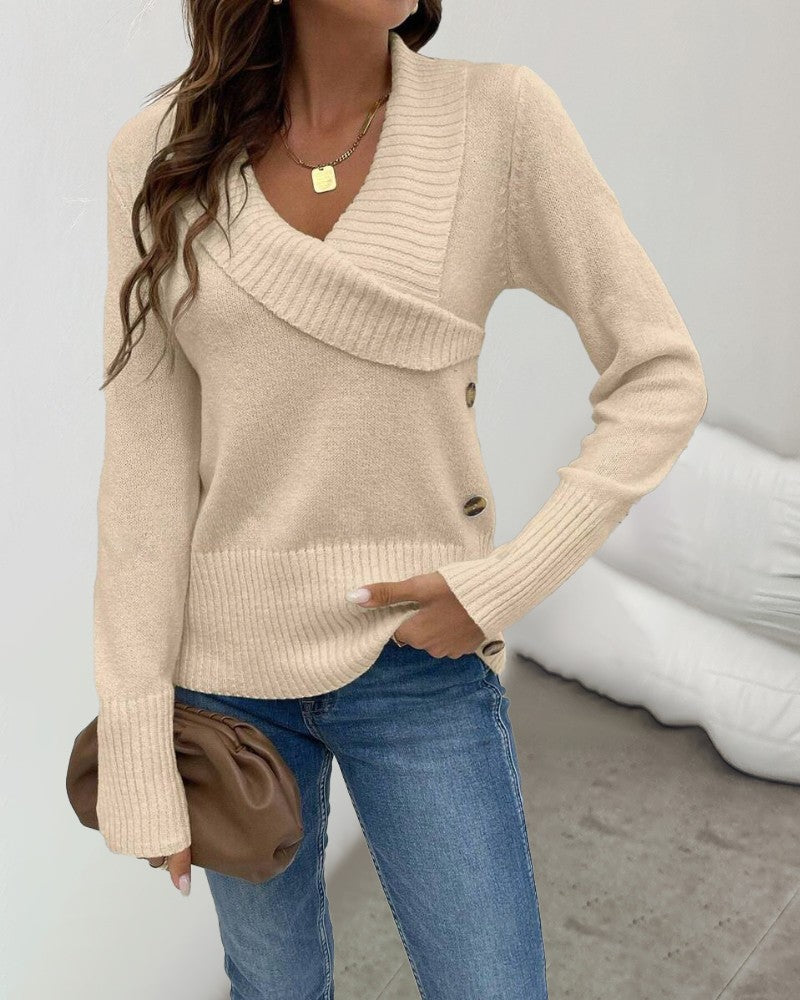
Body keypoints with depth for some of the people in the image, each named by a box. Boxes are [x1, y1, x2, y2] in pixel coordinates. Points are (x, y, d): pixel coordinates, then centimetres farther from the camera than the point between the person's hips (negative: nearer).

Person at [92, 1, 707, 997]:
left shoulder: (499, 117, -10)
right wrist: (136, 742, -7)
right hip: (226, 657, 2)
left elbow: (660, 376, -6)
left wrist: (505, 585, -14)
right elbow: (147, 460, -6)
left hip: (418, 651, -1)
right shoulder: (160, 155, -6)